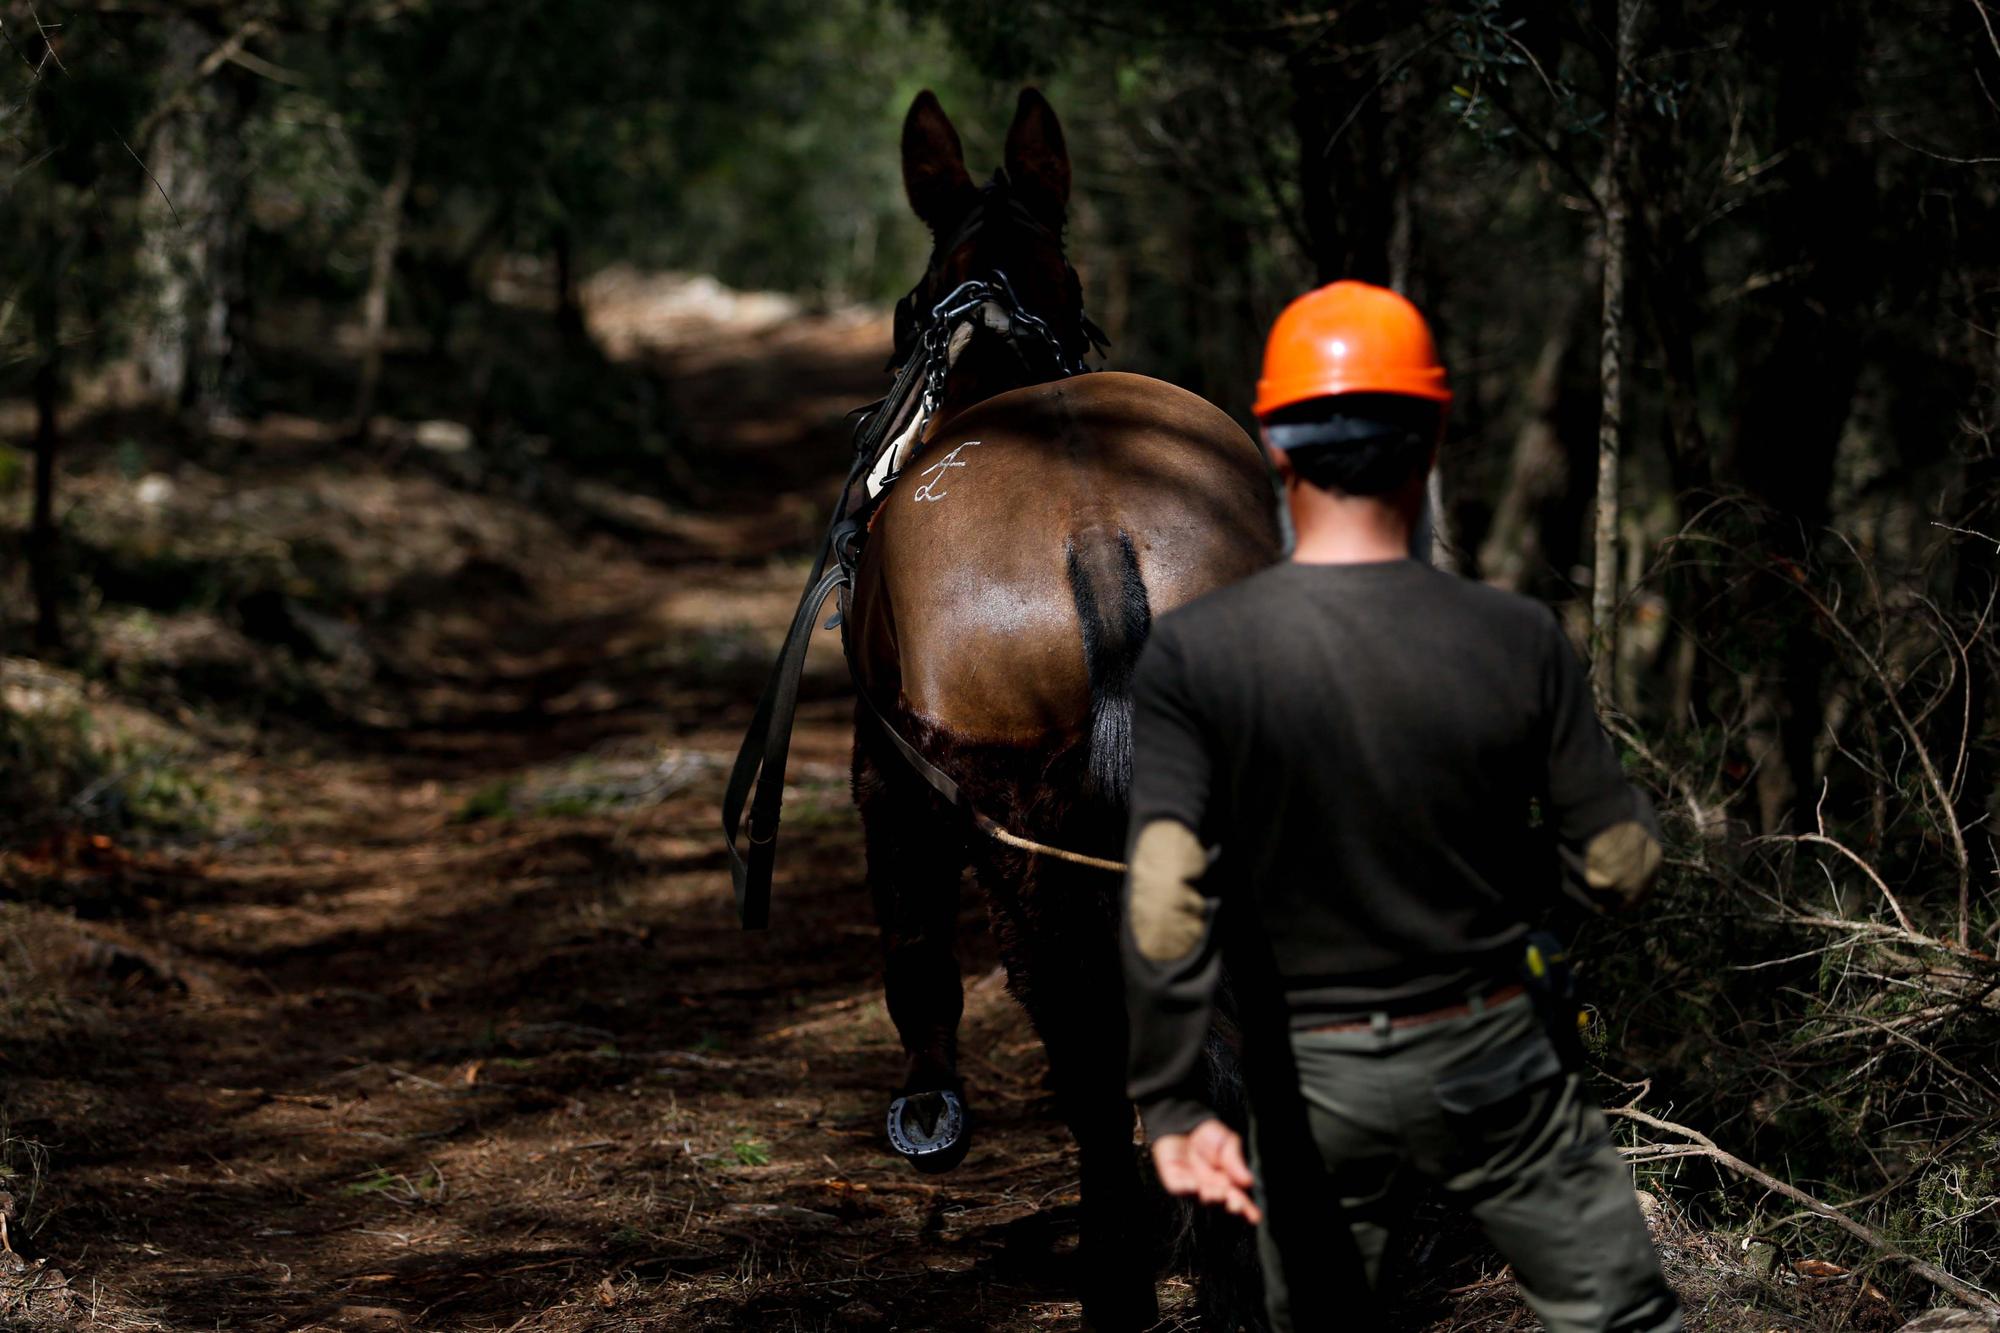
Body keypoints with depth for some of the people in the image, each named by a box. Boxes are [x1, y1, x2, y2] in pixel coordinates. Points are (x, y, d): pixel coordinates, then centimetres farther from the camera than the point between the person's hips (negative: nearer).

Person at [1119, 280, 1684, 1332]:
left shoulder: (1193, 653, -14)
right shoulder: (1516, 638, -11)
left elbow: (1164, 899, -22)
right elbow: (1620, 869, -6)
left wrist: (1171, 1106, -18)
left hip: (1313, 1079, 0)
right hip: (1495, 1062, 0)